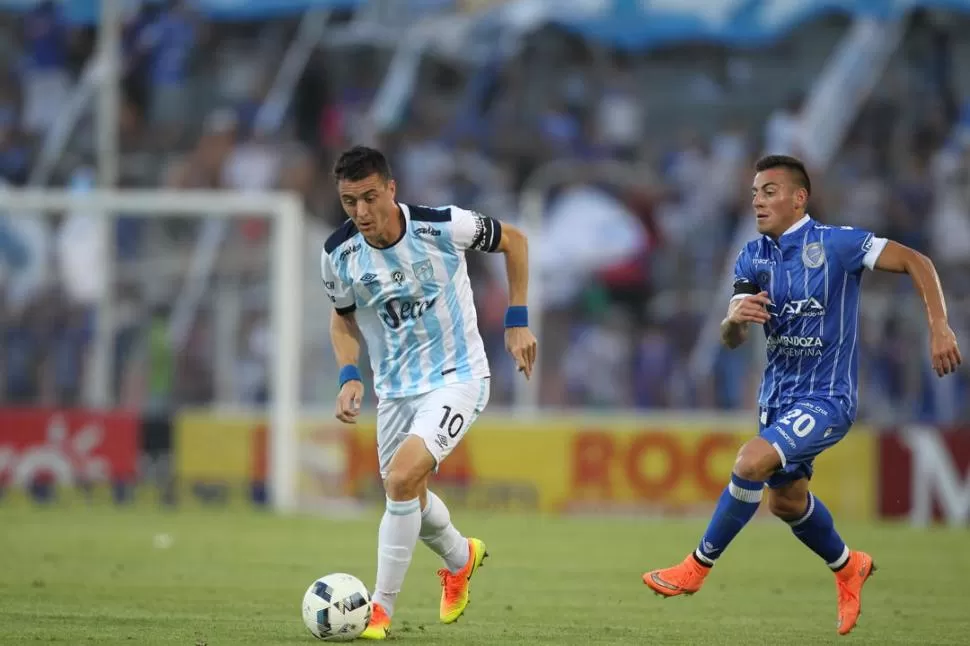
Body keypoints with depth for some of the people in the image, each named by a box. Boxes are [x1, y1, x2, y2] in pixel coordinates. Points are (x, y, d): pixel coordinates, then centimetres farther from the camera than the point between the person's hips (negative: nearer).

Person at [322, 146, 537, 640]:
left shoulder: (442, 226, -21)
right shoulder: (339, 255, -12)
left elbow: (513, 241, -1)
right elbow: (342, 317, 9)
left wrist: (517, 322, -3)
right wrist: (349, 377, -7)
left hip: (457, 378, -5)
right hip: (395, 389, 5)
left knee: (401, 479, -24)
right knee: (408, 498, 17)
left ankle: (381, 607, -11)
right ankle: (460, 557, 51)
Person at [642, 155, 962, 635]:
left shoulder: (835, 244, -16)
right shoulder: (753, 257, 1)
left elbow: (915, 262, -13)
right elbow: (731, 340, -4)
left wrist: (939, 328, -22)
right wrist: (735, 316, -28)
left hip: (826, 397, -7)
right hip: (778, 393, 7)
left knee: (752, 462, -25)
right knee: (786, 499, 17)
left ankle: (698, 566, -11)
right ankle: (847, 568, 44)